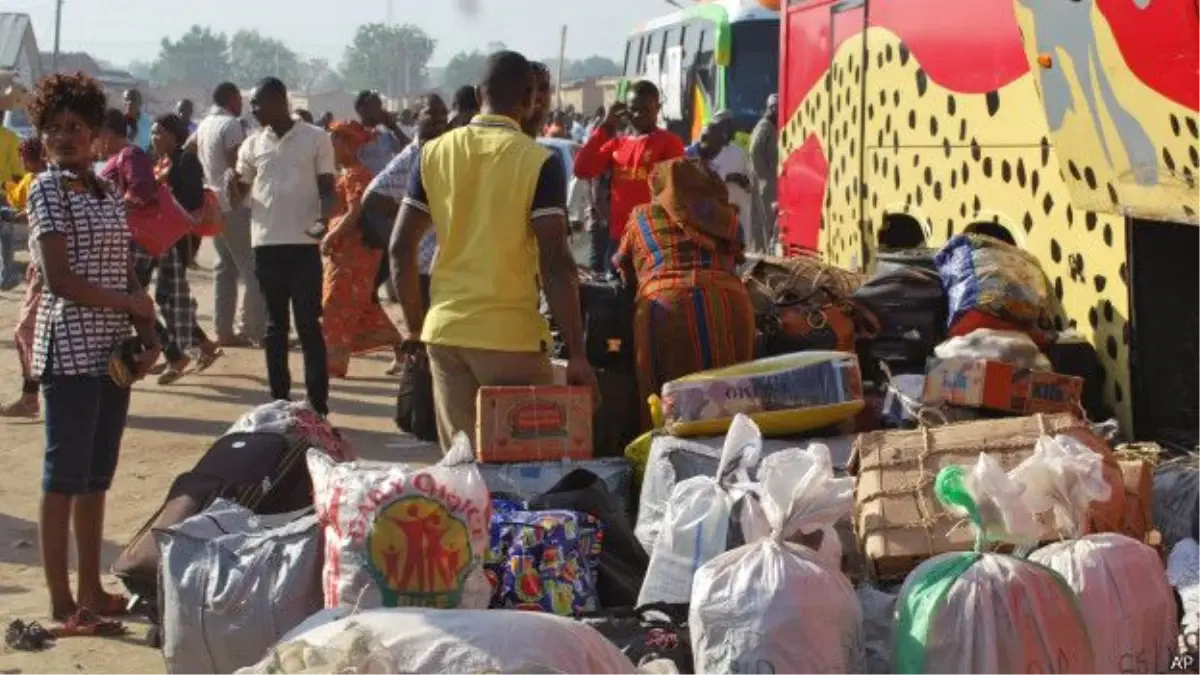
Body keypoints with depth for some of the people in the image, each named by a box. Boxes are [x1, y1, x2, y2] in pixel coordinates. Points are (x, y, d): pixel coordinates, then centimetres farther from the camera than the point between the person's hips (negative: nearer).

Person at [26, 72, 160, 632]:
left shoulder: (107, 192, 13)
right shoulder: (47, 189, -7)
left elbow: (125, 274, 12)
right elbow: (60, 280, -15)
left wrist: (148, 337, -1)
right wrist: (132, 304, -9)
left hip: (112, 350, 7)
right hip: (69, 351, -7)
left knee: (97, 477, 12)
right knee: (64, 477, -4)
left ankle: (91, 590, 20)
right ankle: (62, 603, 0)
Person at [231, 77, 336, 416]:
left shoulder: (316, 138, -1)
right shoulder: (253, 144, 9)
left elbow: (327, 187, 0)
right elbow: (237, 192, 11)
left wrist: (324, 217, -20)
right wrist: (233, 182, -13)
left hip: (304, 243, -4)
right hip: (266, 243, 4)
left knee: (309, 325, -2)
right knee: (275, 325, 10)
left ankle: (318, 407, 0)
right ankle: (279, 403, 17)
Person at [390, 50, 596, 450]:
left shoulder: (434, 154, 4)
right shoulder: (538, 161, -8)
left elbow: (400, 248, 4)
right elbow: (555, 265, -13)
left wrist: (417, 327, 14)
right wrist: (577, 354, -9)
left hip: (444, 330, 4)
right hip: (511, 335, -4)